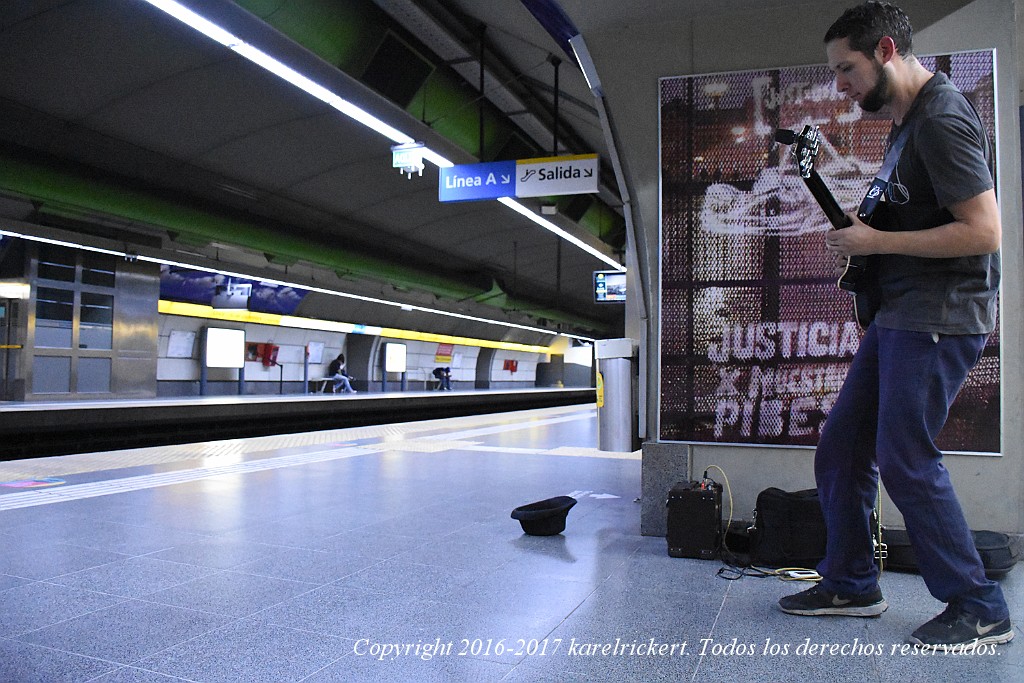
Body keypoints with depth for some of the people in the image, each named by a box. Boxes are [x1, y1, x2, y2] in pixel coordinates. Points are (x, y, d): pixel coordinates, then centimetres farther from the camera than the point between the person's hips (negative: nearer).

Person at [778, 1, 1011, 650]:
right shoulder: (909, 119, 17)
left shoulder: (942, 120, -15)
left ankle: (980, 609, 11)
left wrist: (875, 242, -16)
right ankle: (850, 584, 23)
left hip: (939, 317, -10)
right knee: (840, 447, 10)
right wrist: (860, 236, 8)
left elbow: (984, 231, -22)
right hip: (900, 313, 10)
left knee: (905, 459, -7)